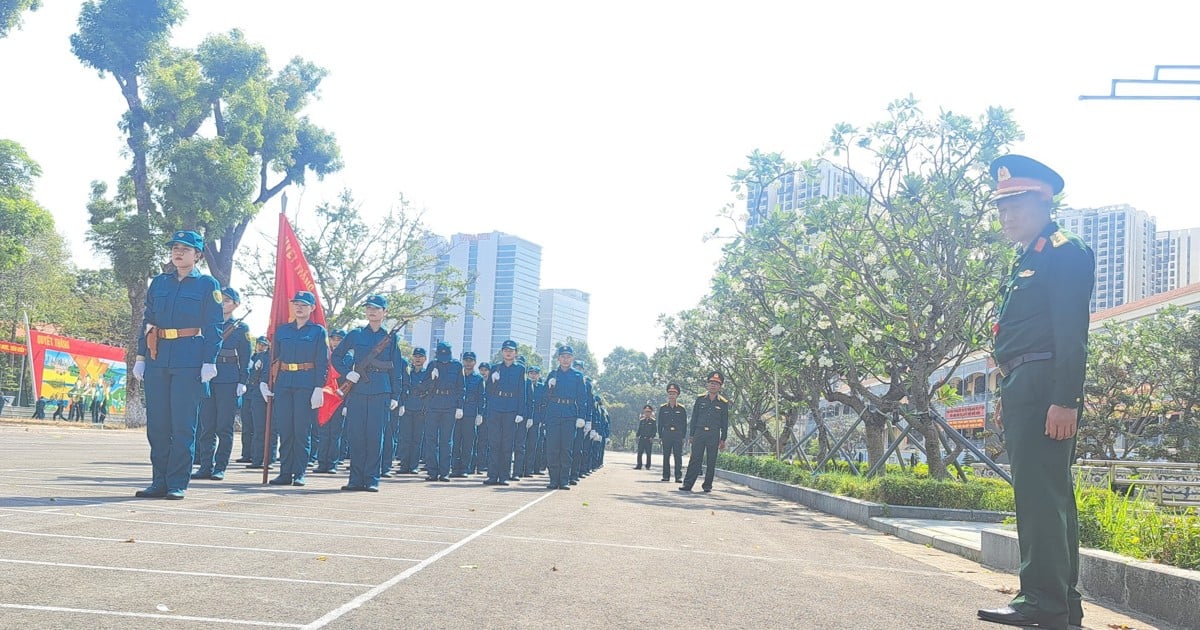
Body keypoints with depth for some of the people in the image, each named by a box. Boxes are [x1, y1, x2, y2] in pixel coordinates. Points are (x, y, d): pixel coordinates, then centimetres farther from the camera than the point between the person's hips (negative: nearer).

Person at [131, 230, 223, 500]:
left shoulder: (208, 285, 2)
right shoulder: (159, 283, 15)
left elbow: (214, 327, -2)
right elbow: (147, 322, 16)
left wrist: (209, 362, -10)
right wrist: (141, 357, 10)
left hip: (190, 362, -5)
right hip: (158, 360, 5)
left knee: (183, 424, -4)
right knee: (157, 423, 6)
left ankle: (177, 483, 3)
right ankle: (159, 481, 15)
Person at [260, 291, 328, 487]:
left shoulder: (318, 331, 3)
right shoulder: (282, 330, 14)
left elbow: (323, 362, -2)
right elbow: (273, 357, 16)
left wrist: (319, 388, -11)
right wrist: (265, 381, 7)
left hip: (306, 385, -4)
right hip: (283, 384, 4)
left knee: (302, 431, -3)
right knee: (284, 431, 3)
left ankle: (299, 474, 3)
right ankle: (285, 473, 9)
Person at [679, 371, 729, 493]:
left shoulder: (723, 403, 5)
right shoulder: (700, 399, 8)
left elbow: (725, 423, 7)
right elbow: (694, 418, 10)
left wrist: (723, 439, 3)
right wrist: (692, 435, 5)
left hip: (714, 435, 0)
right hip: (699, 433, 0)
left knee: (711, 461, 2)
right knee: (695, 459, -4)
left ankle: (707, 485, 11)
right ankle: (687, 484, -4)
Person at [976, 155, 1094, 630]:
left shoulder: (1065, 252, -7)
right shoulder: (1027, 259, 22)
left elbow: (1072, 333, -16)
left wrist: (1065, 401, -23)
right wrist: (1007, 397, 21)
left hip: (1046, 390, -10)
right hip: (1022, 390, 10)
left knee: (1040, 493, -12)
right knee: (1047, 494, 12)